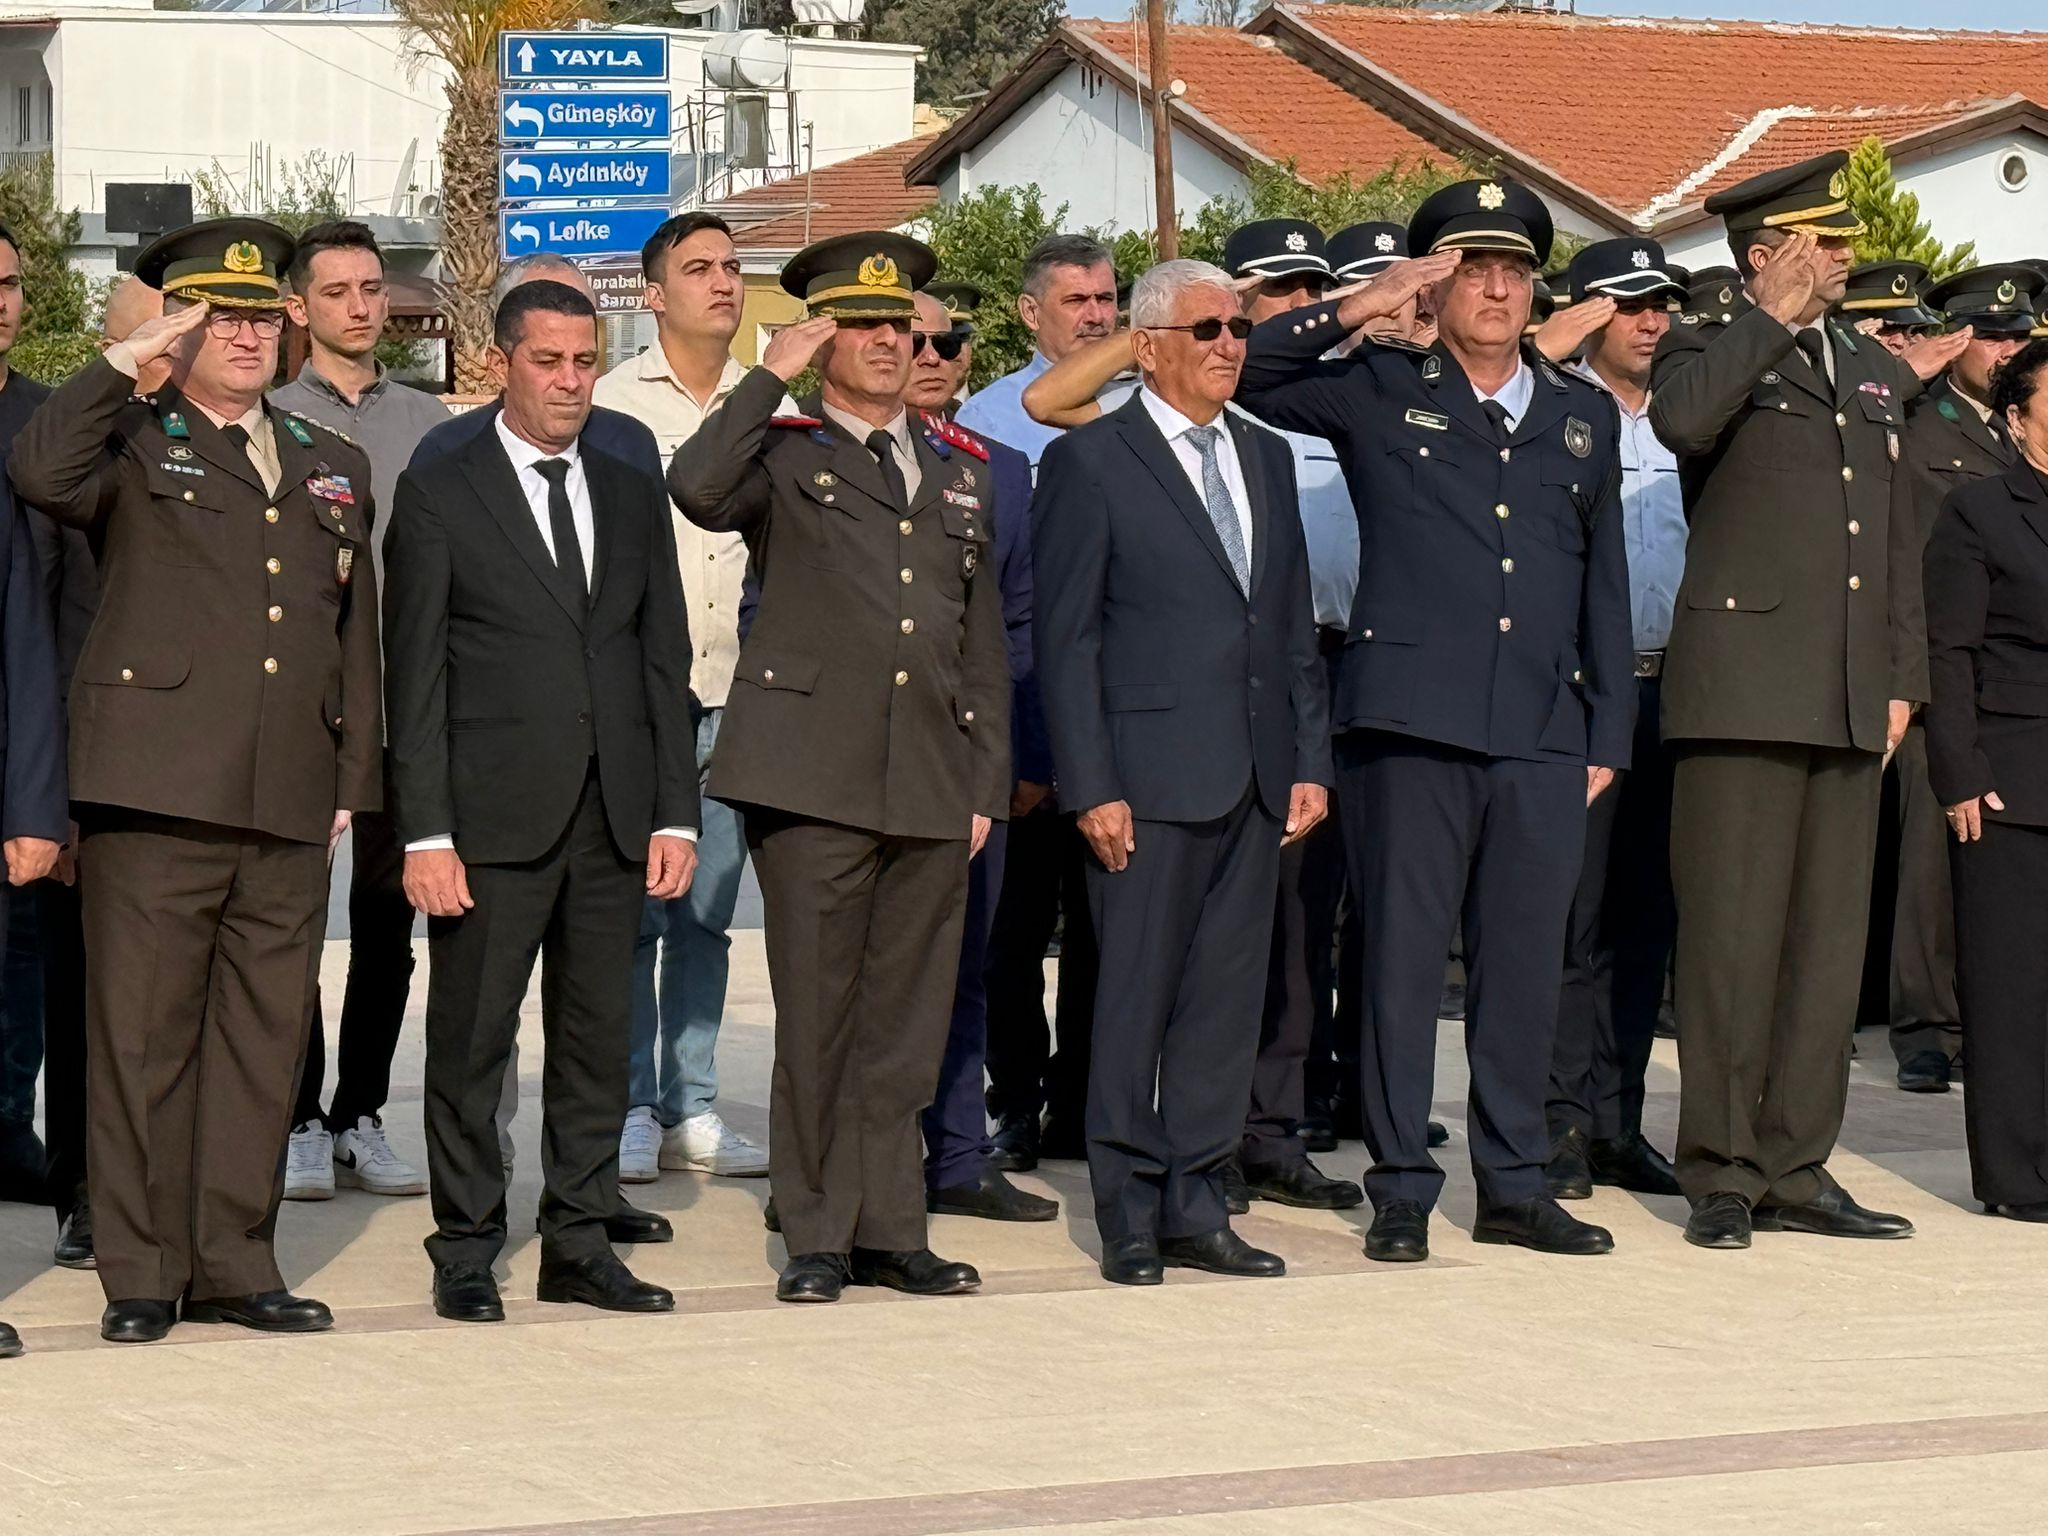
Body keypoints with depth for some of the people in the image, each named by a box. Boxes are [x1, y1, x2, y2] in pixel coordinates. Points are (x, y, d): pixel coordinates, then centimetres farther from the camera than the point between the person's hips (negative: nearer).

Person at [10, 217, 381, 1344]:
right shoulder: (130, 445, 5)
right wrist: (126, 361, -13)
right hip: (157, 790, -5)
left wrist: (353, 780, 14)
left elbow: (357, 635, 21)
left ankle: (234, 1263, 14)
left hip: (291, 804, 5)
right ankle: (140, 1272, 4)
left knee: (264, 1036, 6)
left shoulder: (329, 467, 20)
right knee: (142, 1032, -2)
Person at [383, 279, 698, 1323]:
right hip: (493, 816, -4)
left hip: (613, 816, 4)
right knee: (472, 1039, 0)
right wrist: (425, 833, -10)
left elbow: (664, 663, 13)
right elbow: (415, 675, -3)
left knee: (599, 1037, 7)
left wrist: (674, 813, 5)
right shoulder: (438, 494, 1)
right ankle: (466, 1249, 8)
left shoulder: (632, 497, 14)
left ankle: (578, 1241, 15)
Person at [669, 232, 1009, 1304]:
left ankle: (888, 1230, 15)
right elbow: (697, 491, -20)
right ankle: (817, 1237, 7)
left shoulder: (960, 468, 19)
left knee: (905, 1022, 7)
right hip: (812, 774, -4)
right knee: (816, 1017, 0)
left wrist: (987, 781, 13)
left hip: (934, 784, 4)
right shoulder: (782, 453, 4)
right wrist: (773, 376, -12)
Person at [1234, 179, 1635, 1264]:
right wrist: (1359, 308, -11)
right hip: (1412, 724, -3)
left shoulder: (1582, 416, 17)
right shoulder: (1379, 391, 7)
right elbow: (1248, 376, -2)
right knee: (1404, 954, -1)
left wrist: (1608, 733, 13)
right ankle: (1401, 1188, 6)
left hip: (1543, 736, 3)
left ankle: (1514, 1184, 16)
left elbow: (1604, 582, 19)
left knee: (1528, 962, 7)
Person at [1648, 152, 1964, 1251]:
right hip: (1743, 692, -6)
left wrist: (1903, 673, 14)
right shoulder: (1709, 349, 1)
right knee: (1733, 939, -5)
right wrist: (1774, 318, -13)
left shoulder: (1873, 375, 20)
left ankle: (1795, 1168, 14)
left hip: (1849, 704, 6)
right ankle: (1720, 1174, 0)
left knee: (1829, 942, 8)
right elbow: (1683, 418, -24)